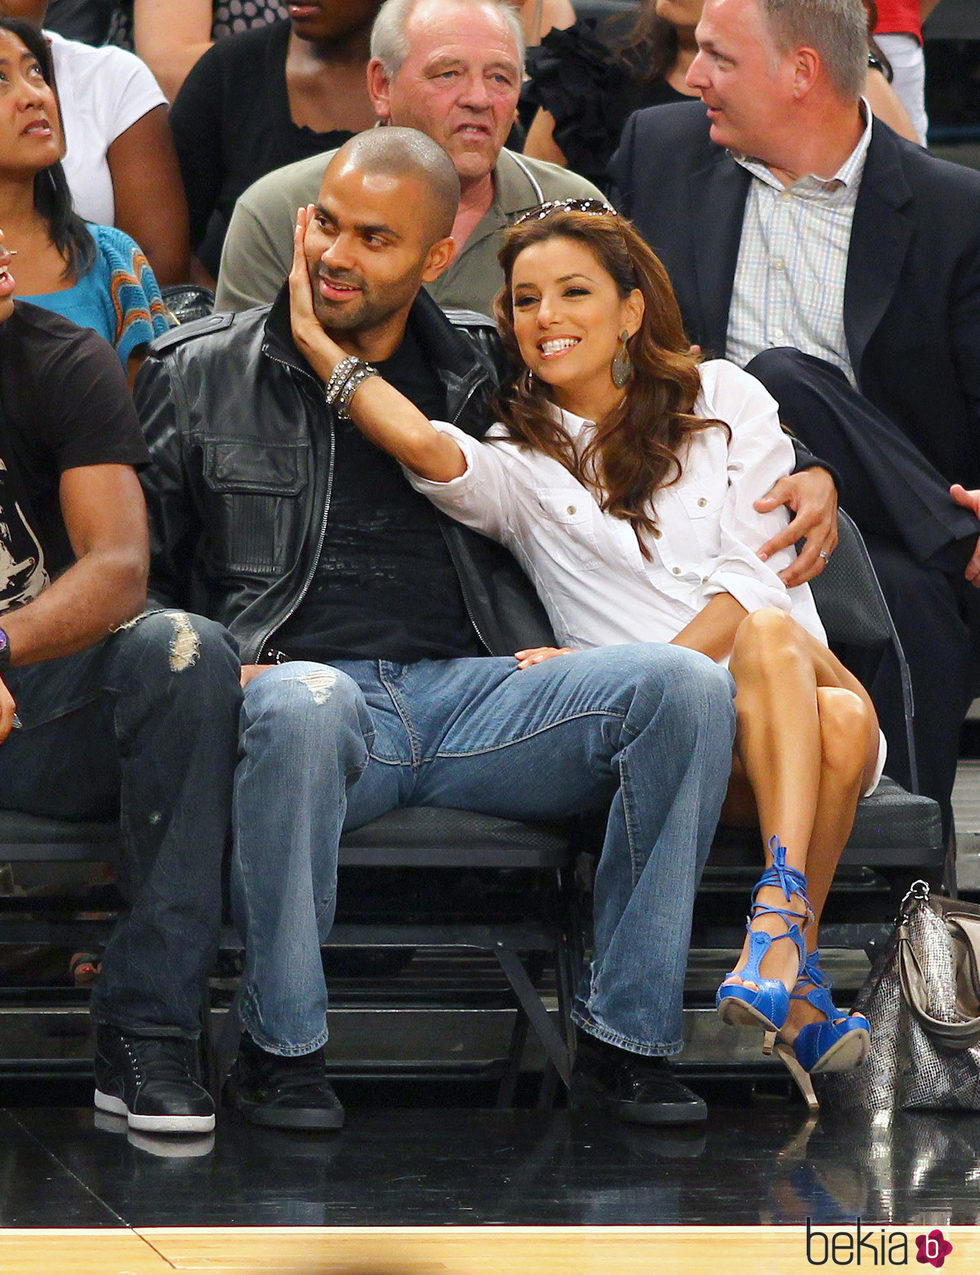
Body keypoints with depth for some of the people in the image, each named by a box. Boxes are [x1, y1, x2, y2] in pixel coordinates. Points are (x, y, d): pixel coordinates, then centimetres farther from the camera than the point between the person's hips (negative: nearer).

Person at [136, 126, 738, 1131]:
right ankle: (279, 1043, -24)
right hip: (306, 679, -3)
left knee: (688, 685, -22)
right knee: (303, 699, -42)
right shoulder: (203, 375, 13)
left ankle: (628, 1031, -15)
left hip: (473, 690, 3)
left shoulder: (486, 376, 20)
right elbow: (132, 575, 12)